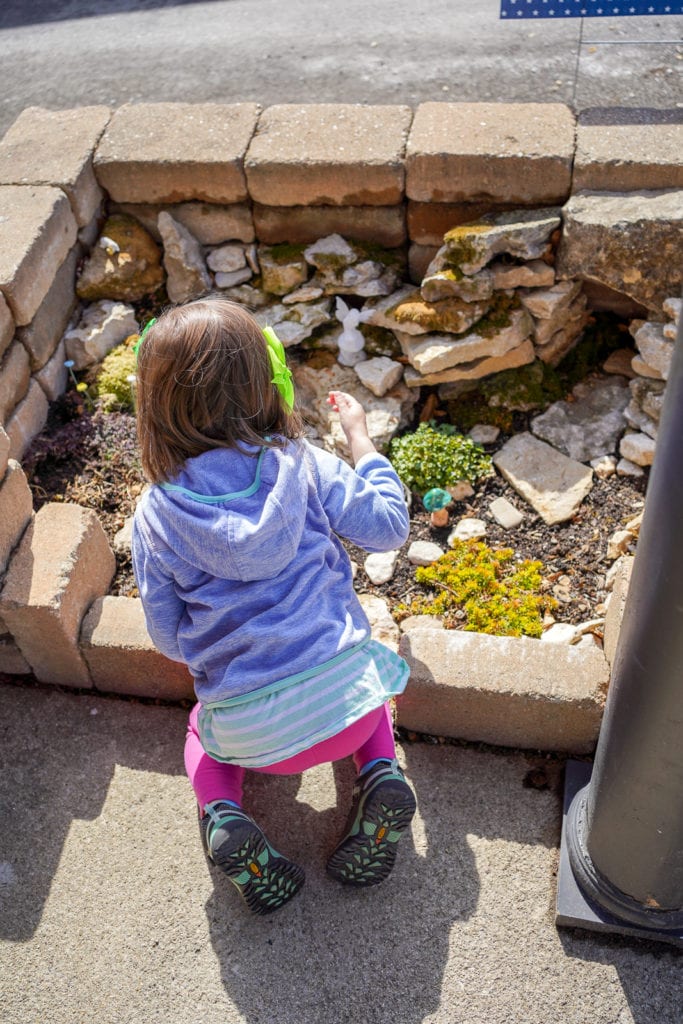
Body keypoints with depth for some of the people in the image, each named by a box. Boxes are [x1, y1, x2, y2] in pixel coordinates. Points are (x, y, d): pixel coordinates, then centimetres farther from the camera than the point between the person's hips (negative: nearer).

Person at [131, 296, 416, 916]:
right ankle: (380, 773, 13)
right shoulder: (301, 464, -8)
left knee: (204, 727, 35)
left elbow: (169, 639, 1)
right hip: (347, 705, 0)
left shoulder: (155, 516, -6)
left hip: (253, 736, 0)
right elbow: (388, 526, 1)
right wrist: (360, 438, 12)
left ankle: (222, 813, 7)